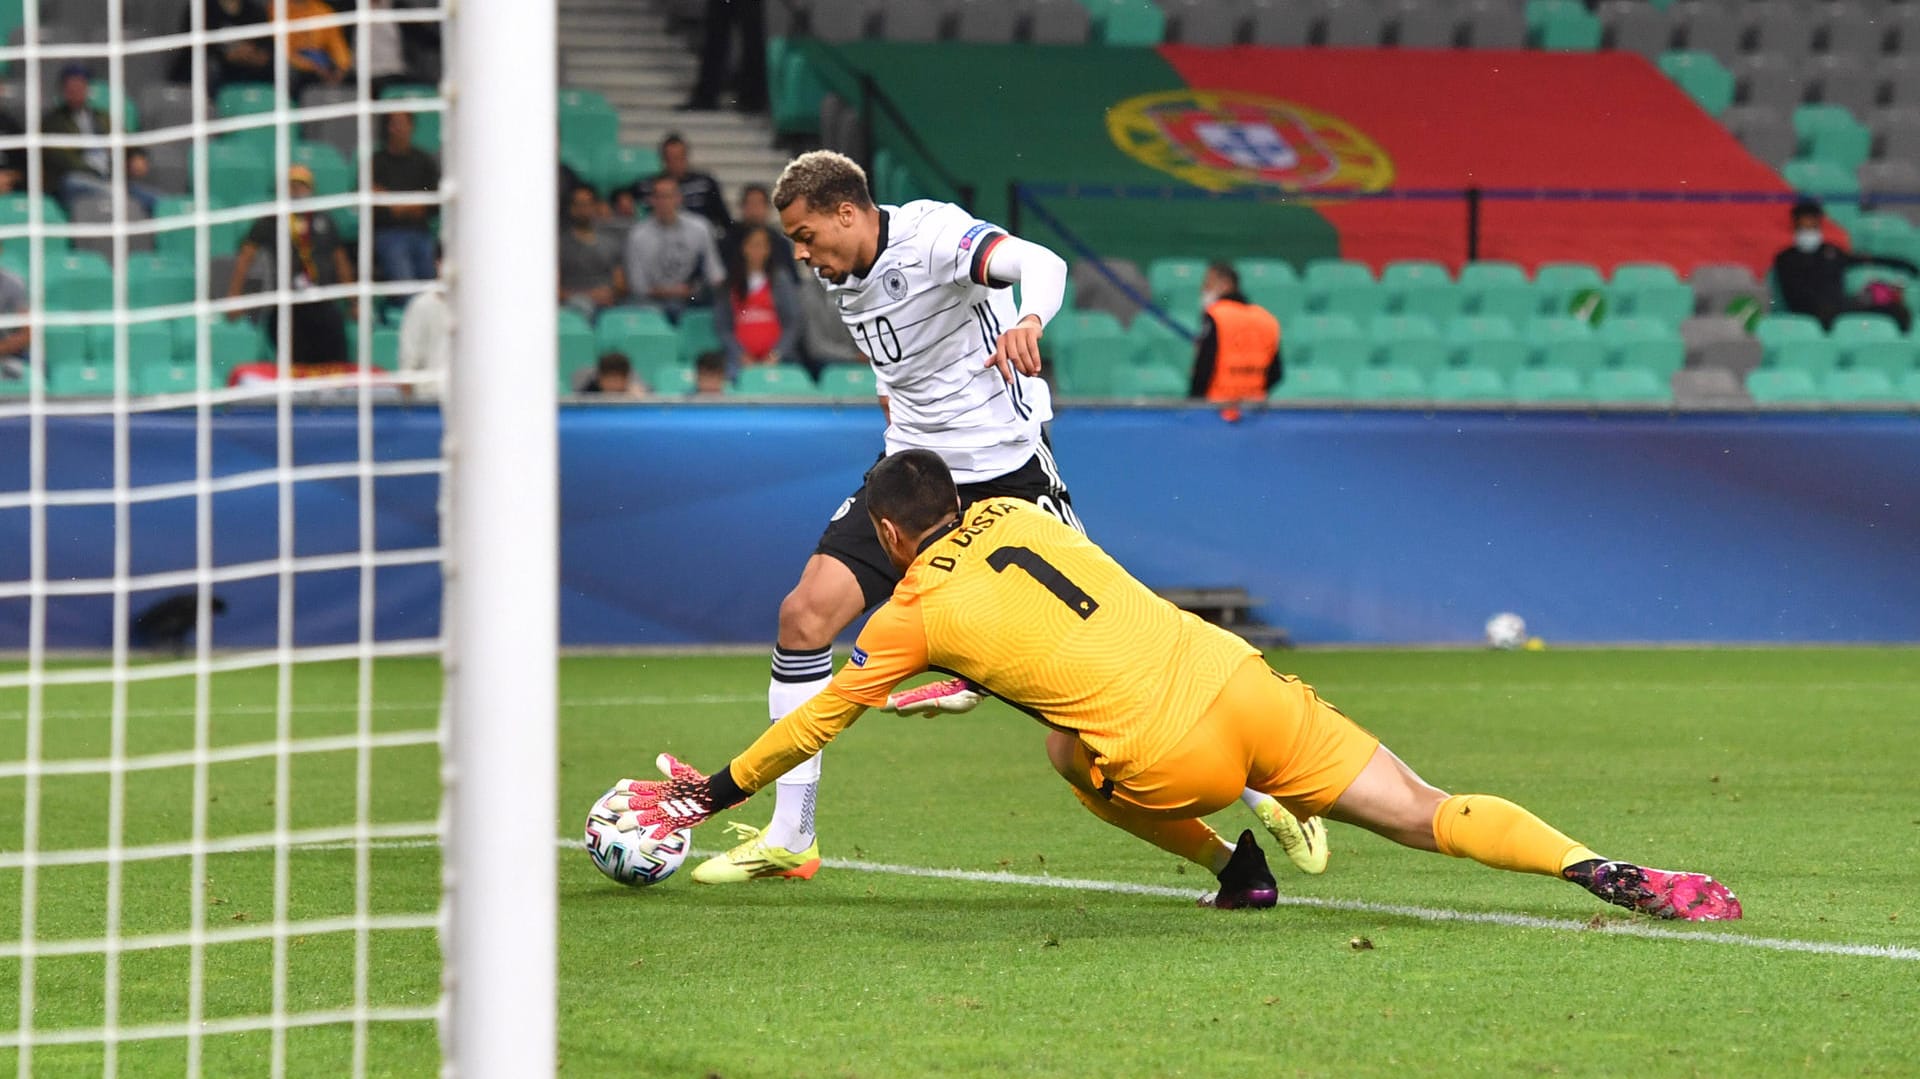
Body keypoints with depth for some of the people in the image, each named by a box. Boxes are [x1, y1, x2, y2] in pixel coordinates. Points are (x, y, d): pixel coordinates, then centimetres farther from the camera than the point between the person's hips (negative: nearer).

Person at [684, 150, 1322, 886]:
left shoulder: (932, 234, -19)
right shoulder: (842, 279, 5)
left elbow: (1040, 263, -39)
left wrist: (1028, 320, -58)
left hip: (1007, 472, -7)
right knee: (805, 613, -10)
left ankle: (1258, 789, 11)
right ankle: (788, 840, -3)